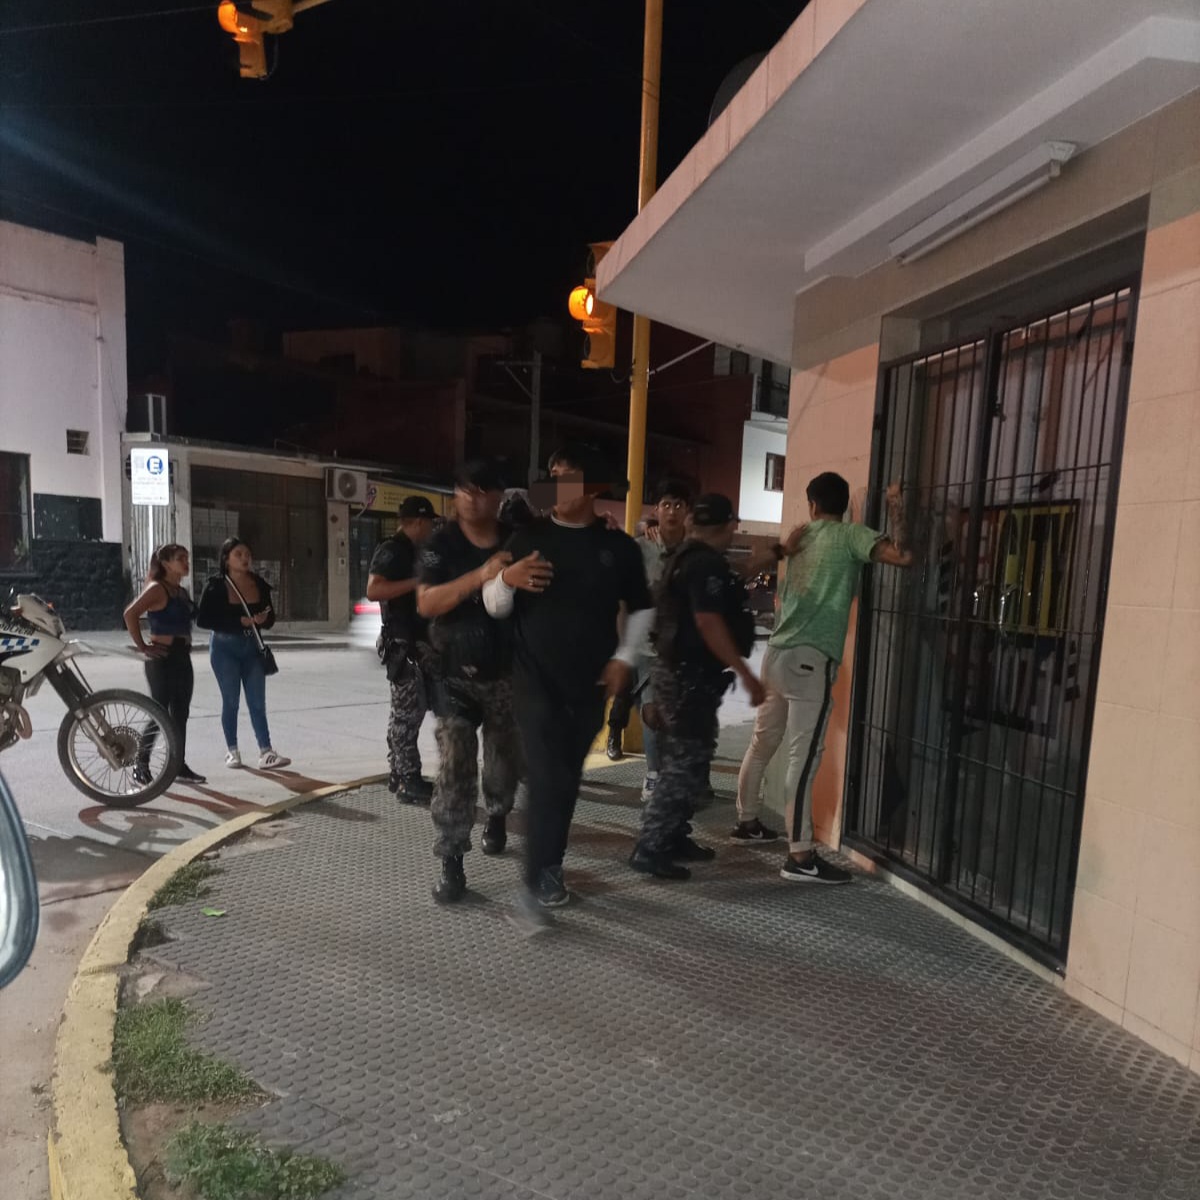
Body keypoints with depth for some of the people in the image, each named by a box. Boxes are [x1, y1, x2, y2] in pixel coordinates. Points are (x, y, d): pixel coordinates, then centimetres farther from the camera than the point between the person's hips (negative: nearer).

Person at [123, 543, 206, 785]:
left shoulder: (182, 592, 14)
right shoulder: (157, 588, -11)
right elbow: (130, 614, -23)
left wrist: (185, 644, 9)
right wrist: (142, 647, -19)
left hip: (183, 658, 8)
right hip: (163, 658, -8)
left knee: (180, 714, 10)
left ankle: (180, 765, 18)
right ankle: (141, 766, 9)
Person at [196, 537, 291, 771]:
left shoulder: (260, 584, 3)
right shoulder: (215, 586, -8)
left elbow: (270, 617, 10)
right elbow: (203, 620, -14)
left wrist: (263, 619, -15)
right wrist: (240, 622, -22)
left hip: (253, 647, 3)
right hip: (225, 648, -3)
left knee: (257, 702, 1)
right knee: (231, 701, 6)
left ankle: (265, 753, 0)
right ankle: (232, 751, 20)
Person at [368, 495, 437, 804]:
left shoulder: (410, 551, 18)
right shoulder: (391, 549, -11)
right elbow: (373, 590, -26)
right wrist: (416, 582, -25)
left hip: (415, 640, 10)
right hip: (401, 642, -10)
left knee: (407, 709, 13)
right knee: (409, 710, -8)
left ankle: (399, 775, 21)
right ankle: (409, 782, -2)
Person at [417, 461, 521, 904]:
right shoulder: (441, 546, -4)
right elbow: (426, 604, -17)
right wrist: (480, 576, -26)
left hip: (508, 672, 3)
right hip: (456, 674, -2)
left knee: (506, 755, 18)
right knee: (455, 765, -6)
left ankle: (497, 818, 46)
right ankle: (451, 862, 4)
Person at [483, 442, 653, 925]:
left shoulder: (618, 546, 1)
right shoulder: (528, 537, -1)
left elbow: (641, 608, 12)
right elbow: (493, 607, 0)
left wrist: (624, 657, 1)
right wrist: (506, 579, -21)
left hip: (589, 683, 2)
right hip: (535, 678, -2)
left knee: (569, 780, 12)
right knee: (547, 778, -11)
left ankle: (550, 869, 30)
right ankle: (536, 883, 1)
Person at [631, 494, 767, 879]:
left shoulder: (685, 557, 15)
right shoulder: (707, 564, -18)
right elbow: (708, 622, -26)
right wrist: (745, 673, -26)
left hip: (679, 670, 11)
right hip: (691, 676, -11)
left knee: (685, 761, 17)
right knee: (686, 765, -6)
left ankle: (674, 838, 27)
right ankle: (649, 850, 0)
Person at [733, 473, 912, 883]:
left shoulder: (801, 537, 16)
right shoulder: (850, 535, -4)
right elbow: (903, 555, -18)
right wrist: (896, 506, -6)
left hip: (777, 653, 8)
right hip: (810, 659, -8)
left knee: (762, 744, 18)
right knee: (804, 758, -6)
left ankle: (747, 821, 32)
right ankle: (800, 857, -3)